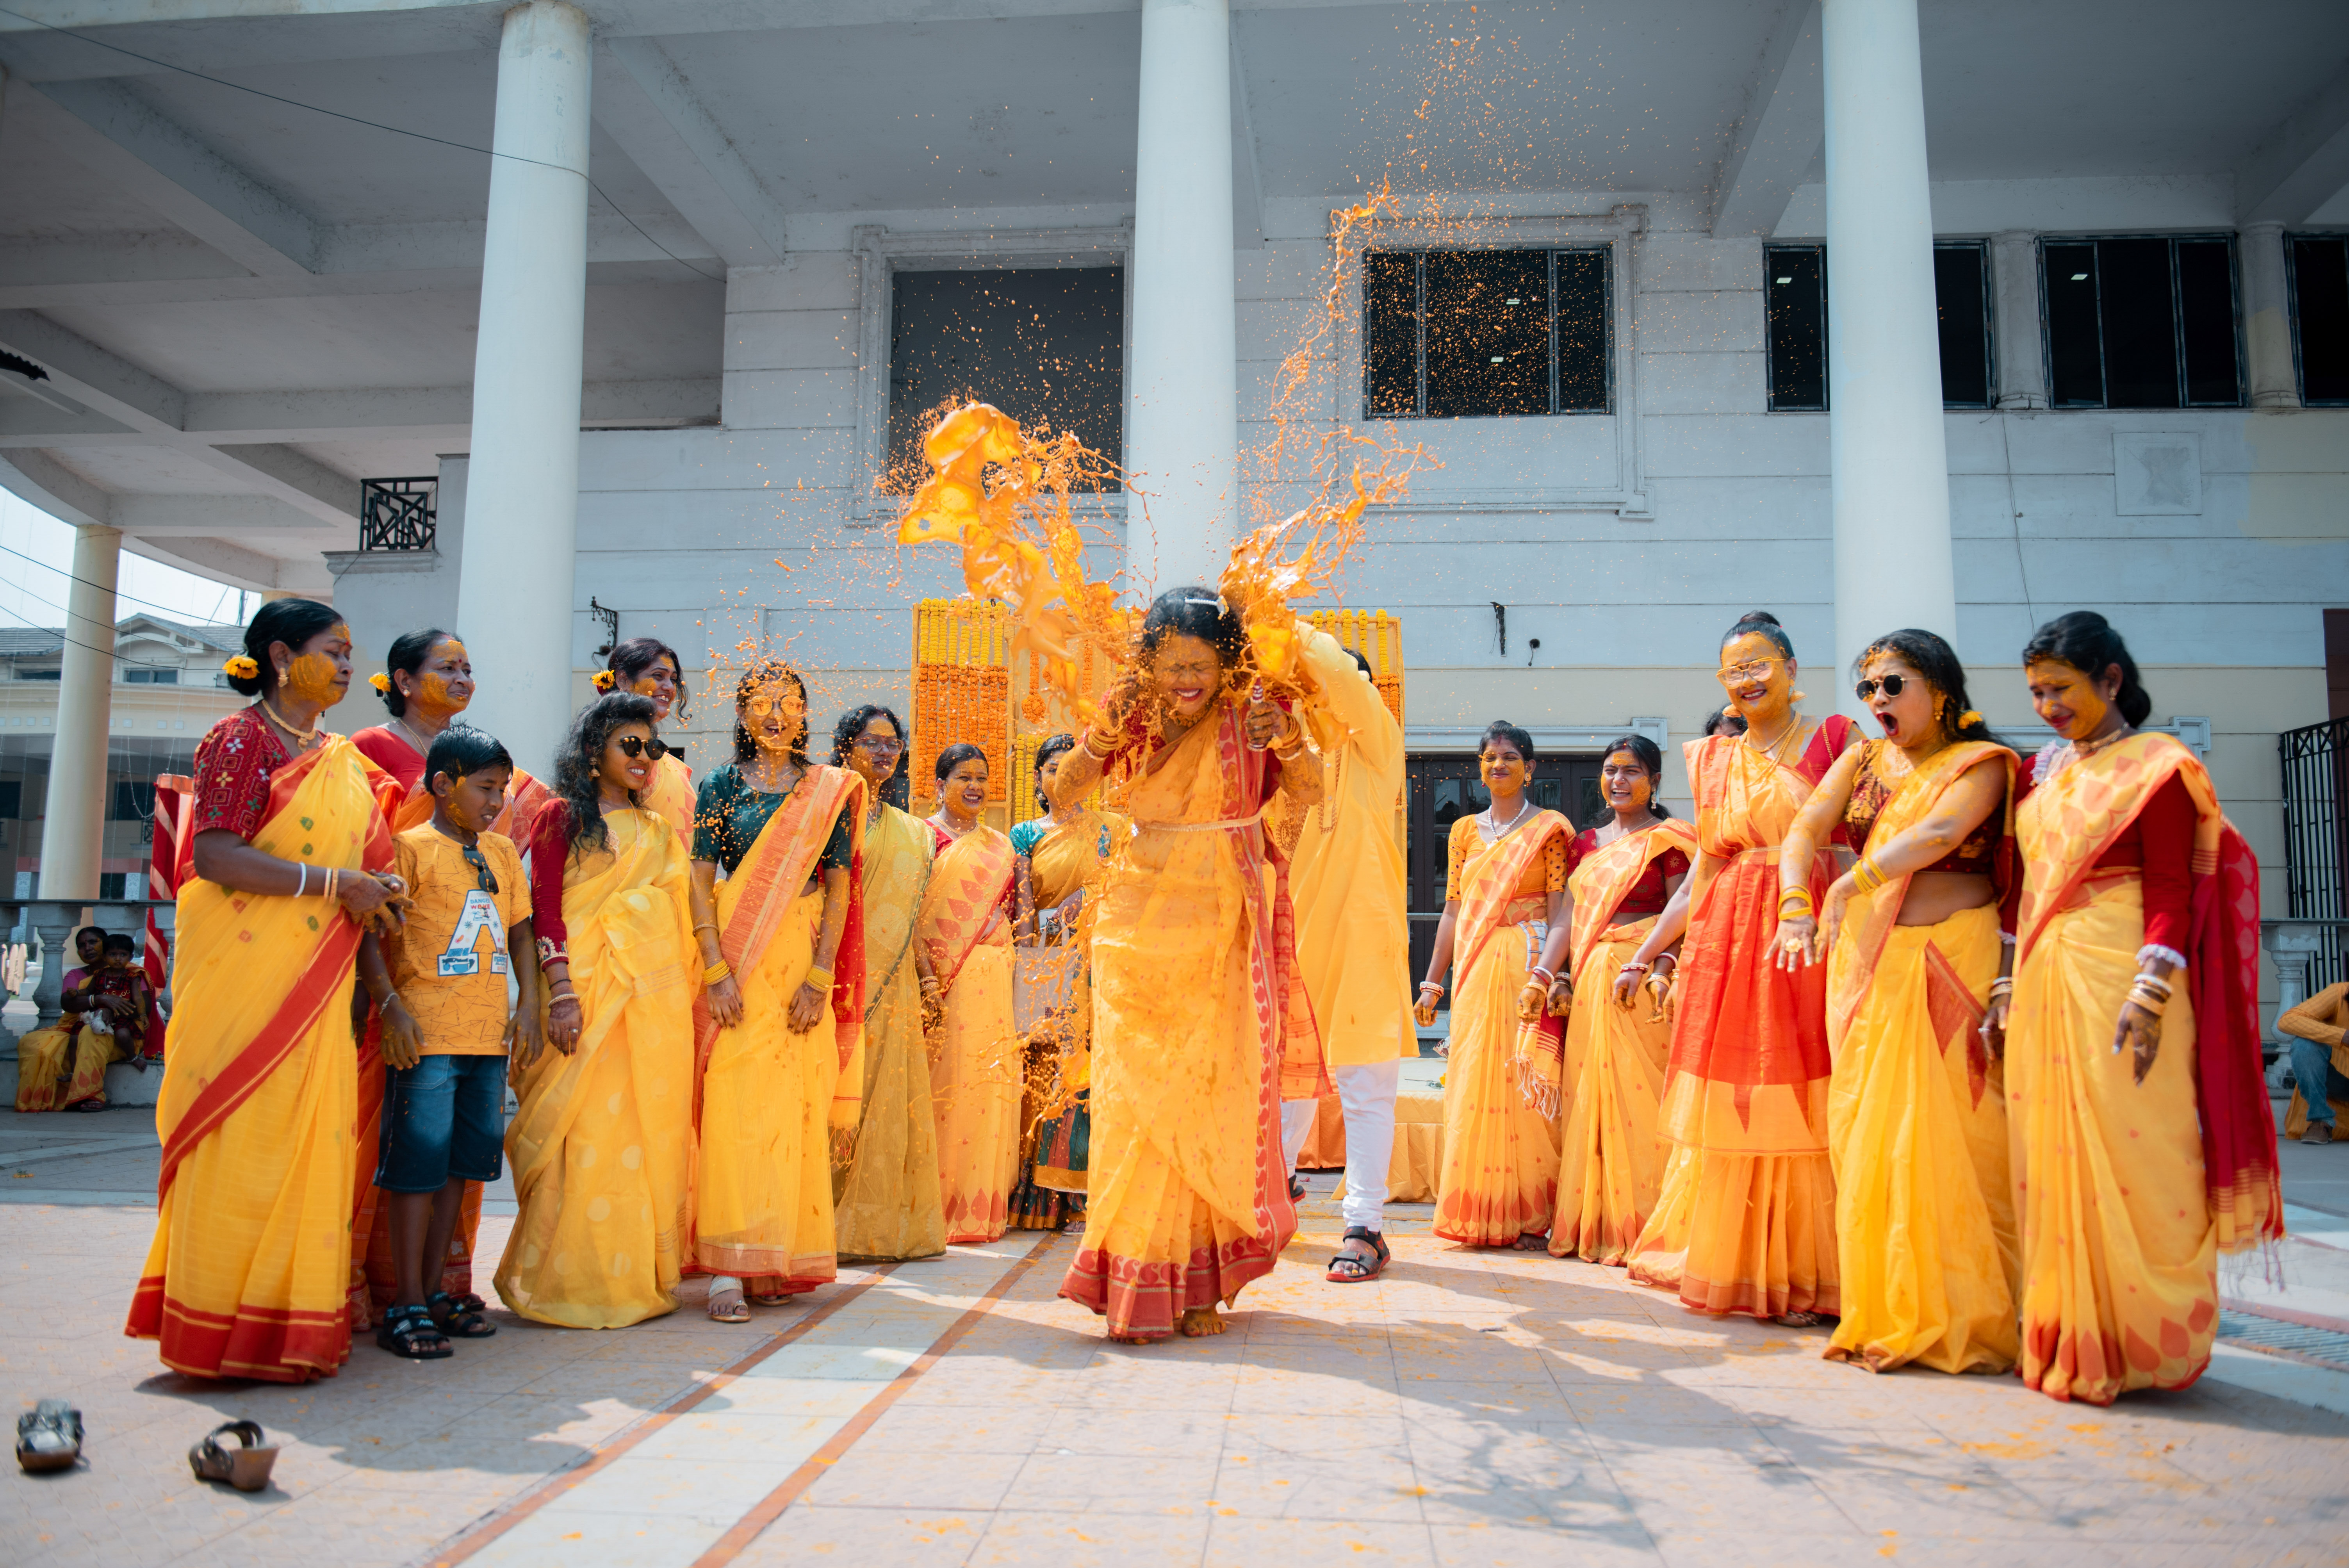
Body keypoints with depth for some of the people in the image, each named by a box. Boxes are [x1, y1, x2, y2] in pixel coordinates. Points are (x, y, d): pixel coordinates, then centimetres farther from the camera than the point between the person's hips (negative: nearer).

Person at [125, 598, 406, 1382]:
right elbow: (215, 856, -16)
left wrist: (378, 892, 3)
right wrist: (334, 884, -18)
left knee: (310, 1136, 6)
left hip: (318, 980, 7)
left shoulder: (344, 759, 17)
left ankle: (290, 1319, 14)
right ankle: (229, 1328, 6)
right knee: (242, 1136, -3)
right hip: (244, 969, -7)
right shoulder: (241, 739, -5)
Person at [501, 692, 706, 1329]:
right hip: (588, 995, -5)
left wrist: (691, 987, 10)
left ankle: (641, 1274, 14)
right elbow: (545, 912, -4)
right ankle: (573, 1281, 5)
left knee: (651, 1133, 5)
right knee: (587, 1138, -5)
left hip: (655, 999, 5)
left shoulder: (659, 831, 18)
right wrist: (561, 994, -13)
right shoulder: (561, 818, 3)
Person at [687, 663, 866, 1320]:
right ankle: (726, 1269, -5)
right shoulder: (722, 785, 5)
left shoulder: (829, 791, 8)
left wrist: (820, 978, -6)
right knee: (734, 1100, -7)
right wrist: (717, 971, -12)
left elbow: (839, 887, 3)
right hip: (737, 956, -2)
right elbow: (699, 883, -1)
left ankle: (778, 1262, 12)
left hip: (804, 961, 2)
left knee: (796, 1105, 2)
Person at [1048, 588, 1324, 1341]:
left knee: (1217, 1094, 0)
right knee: (1137, 1093, -1)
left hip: (1225, 926, -1)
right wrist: (1101, 739, -10)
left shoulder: (1251, 712, -2)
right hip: (1141, 922, 1)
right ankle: (1137, 1278, 6)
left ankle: (1198, 1279, 12)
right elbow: (1062, 797, 1)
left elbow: (1311, 793, -2)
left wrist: (1286, 742, -15)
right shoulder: (1133, 718, 2)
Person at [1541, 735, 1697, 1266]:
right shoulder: (1586, 841, 18)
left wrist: (1658, 968, -21)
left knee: (1638, 1093, -6)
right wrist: (1562, 976, 8)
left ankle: (1638, 1226, 2)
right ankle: (1587, 1222, 14)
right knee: (1588, 1094, 6)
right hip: (1590, 979, 6)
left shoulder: (1668, 838, 0)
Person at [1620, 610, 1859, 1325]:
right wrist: (1644, 955, 14)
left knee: (1801, 1102, -3)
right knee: (1730, 1100, 6)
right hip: (1726, 938, 4)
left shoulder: (1835, 738, 3)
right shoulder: (1715, 759, 14)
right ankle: (1726, 1264, 19)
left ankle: (1801, 1273, 10)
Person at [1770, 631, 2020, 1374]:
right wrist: (1796, 905, -18)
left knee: (1949, 1132, -6)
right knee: (1866, 1129, 3)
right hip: (1865, 961, 5)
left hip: (1954, 957, -4)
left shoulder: (1981, 762, 0)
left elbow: (1939, 832, -19)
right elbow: (1805, 828, 0)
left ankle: (1961, 1315, 4)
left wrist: (1847, 886, -30)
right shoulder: (1862, 760, 15)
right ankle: (1882, 1310, 11)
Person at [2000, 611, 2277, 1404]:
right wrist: (2011, 987, 14)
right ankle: (2071, 1340, 17)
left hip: (2116, 977, -7)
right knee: (2053, 1163, 8)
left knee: (2126, 1160, -3)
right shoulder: (2046, 772, 16)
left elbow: (2171, 889, -10)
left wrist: (2150, 993, -19)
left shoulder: (2153, 766, -4)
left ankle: (2138, 1343, 9)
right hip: (2045, 982, 7)